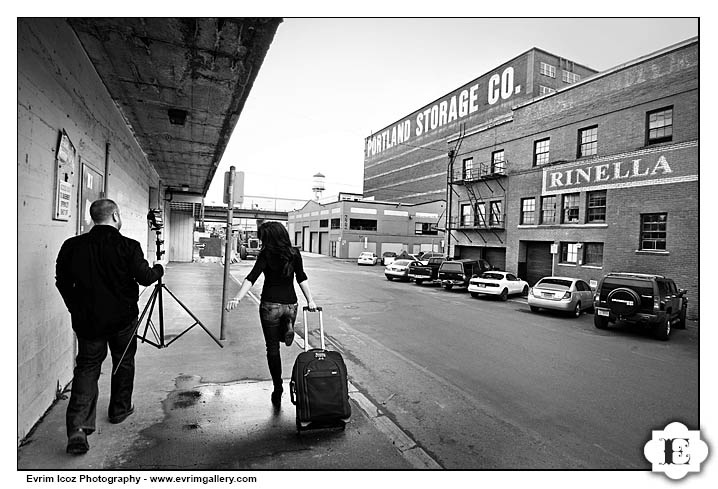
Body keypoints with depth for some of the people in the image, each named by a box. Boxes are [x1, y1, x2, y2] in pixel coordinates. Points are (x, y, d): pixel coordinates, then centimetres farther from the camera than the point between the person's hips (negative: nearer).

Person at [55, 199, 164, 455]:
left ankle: (77, 428, -3)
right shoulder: (127, 246, -15)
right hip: (123, 319, -2)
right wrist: (158, 269, 10)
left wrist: (76, 308, 18)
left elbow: (62, 282, 5)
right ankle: (120, 409, 33)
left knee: (86, 367, 9)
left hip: (87, 320, 2)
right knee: (124, 363, 18)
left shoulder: (72, 246, -4)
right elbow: (145, 277, -12)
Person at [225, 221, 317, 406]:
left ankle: (277, 391, 12)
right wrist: (310, 300, 7)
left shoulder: (266, 254, -10)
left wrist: (237, 298, -27)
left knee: (272, 347, 10)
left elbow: (251, 278, -21)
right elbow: (302, 278, 3)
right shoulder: (294, 254, 1)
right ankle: (288, 328, -6)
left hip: (270, 304, -4)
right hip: (291, 303, 4)